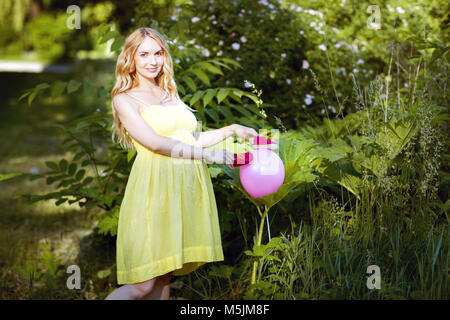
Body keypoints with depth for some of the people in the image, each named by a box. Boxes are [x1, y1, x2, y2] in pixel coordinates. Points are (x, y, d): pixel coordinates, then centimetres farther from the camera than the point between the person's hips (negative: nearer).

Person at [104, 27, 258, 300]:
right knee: (142, 285, -10)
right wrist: (209, 155, -13)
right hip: (154, 189, -6)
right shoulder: (125, 99, 0)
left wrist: (231, 129, 19)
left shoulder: (169, 94, 21)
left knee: (164, 278, 6)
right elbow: (156, 143, -11)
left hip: (187, 189, 6)